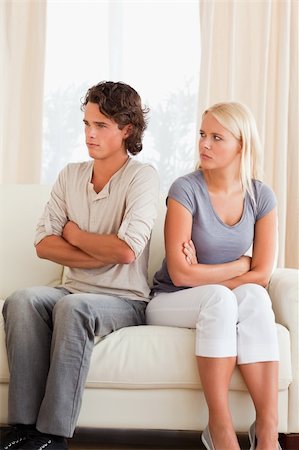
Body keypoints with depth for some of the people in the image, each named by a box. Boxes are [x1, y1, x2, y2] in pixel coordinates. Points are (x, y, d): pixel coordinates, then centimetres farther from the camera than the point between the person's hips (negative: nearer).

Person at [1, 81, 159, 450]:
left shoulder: (142, 176, -6)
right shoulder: (70, 175, 11)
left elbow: (126, 250, -18)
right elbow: (44, 244, 2)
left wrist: (73, 233, -2)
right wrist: (102, 256, -11)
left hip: (125, 300, -4)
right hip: (75, 291, 5)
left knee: (72, 307, -35)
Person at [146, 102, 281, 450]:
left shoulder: (260, 196, 0)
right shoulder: (186, 190, -12)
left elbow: (261, 275, -5)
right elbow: (180, 274, -17)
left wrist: (204, 276, -12)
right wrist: (240, 265, -10)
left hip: (224, 305, 3)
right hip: (170, 303, -3)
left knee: (254, 297, -32)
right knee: (219, 297, -35)